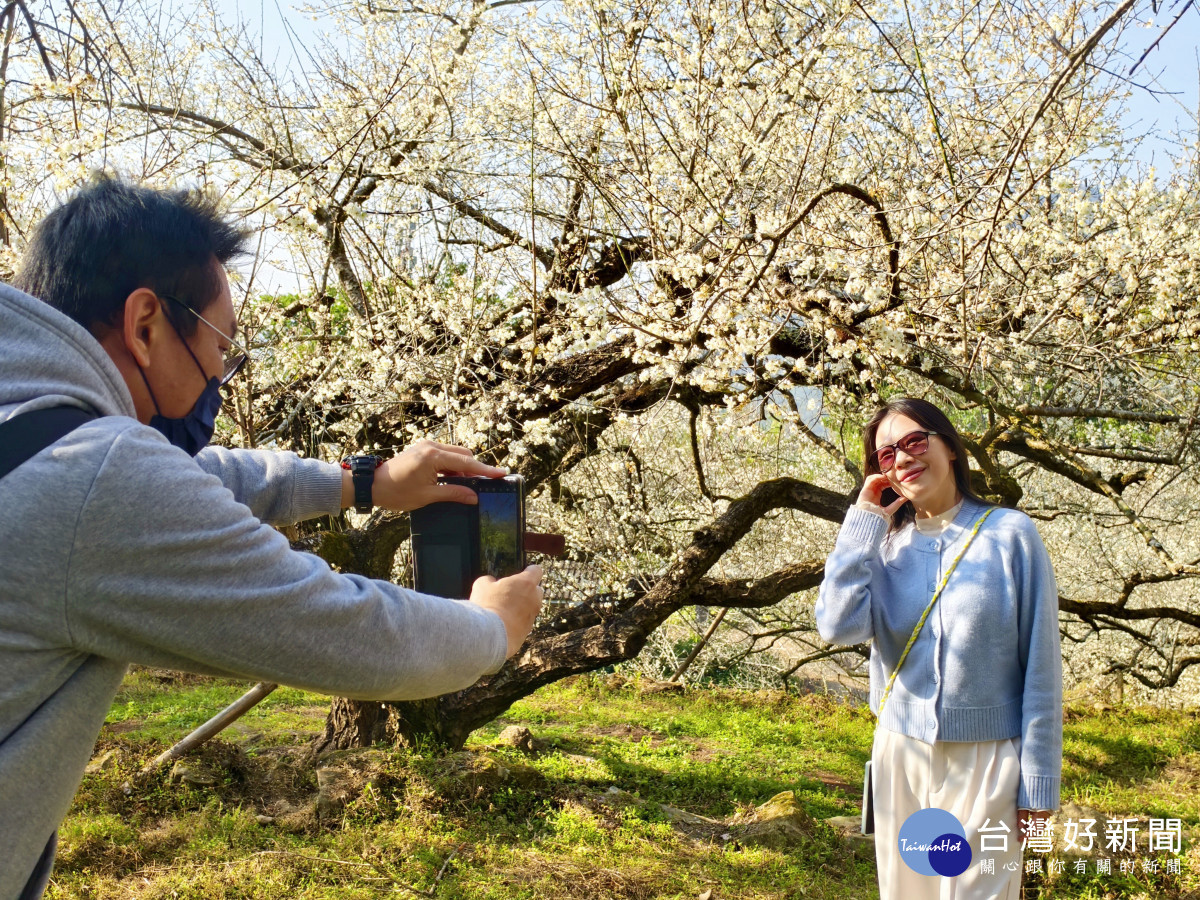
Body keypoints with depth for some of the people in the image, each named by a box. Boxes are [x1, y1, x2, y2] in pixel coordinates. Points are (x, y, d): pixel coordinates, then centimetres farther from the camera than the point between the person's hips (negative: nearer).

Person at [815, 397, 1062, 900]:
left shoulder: (1010, 534, -7)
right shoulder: (885, 543, 2)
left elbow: (1040, 666, -7)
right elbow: (839, 627, -15)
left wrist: (1040, 782, -7)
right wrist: (863, 523, -11)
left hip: (986, 759, -3)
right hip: (900, 754, 3)